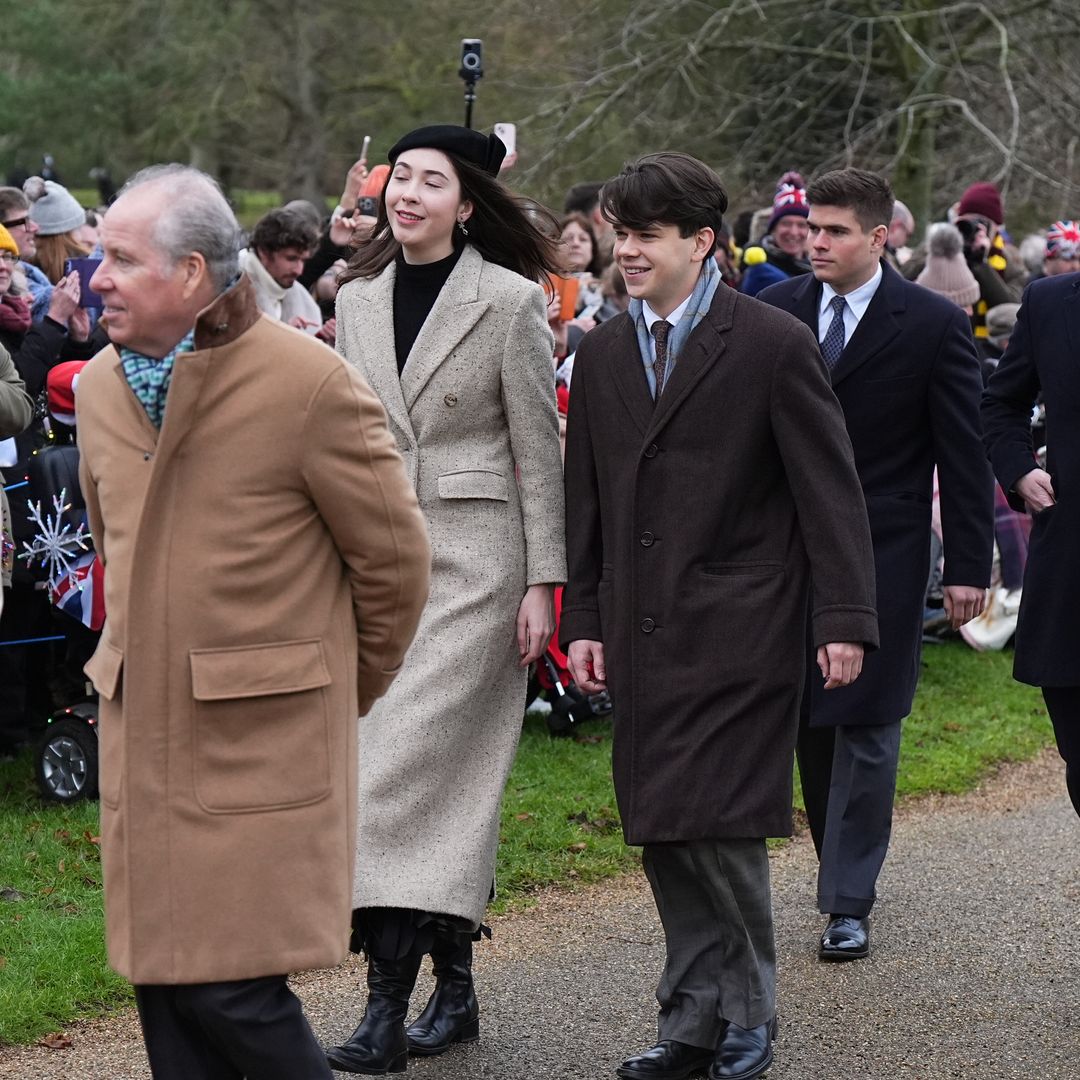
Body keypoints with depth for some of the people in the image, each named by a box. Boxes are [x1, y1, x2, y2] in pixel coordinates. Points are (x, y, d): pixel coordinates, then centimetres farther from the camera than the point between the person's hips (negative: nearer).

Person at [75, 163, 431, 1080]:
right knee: (162, 979, 8)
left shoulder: (309, 384, -12)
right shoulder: (99, 386, 9)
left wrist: (348, 688, 7)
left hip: (266, 737, -6)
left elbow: (394, 558, -3)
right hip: (139, 737, 6)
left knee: (232, 987, -10)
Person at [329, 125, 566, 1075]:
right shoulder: (358, 299, 10)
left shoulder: (509, 300, -6)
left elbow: (539, 451, -5)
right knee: (445, 777, 9)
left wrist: (544, 580, -7)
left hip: (473, 553, -5)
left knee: (413, 766, -12)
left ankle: (390, 1002, -11)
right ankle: (454, 985, 17)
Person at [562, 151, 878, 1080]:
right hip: (643, 636, 6)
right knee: (662, 834, 7)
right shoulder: (603, 352, 12)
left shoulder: (774, 345, -5)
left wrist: (846, 618, -10)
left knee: (718, 827, -10)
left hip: (739, 634, -6)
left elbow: (830, 491, -6)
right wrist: (584, 618, 11)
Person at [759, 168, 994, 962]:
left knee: (865, 725, -2)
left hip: (882, 554, -4)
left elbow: (964, 454, -3)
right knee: (809, 720, 9)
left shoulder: (934, 325, -6)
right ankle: (842, 865, 25)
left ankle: (849, 904, 3)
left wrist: (969, 567, -6)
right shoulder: (776, 311, 4)